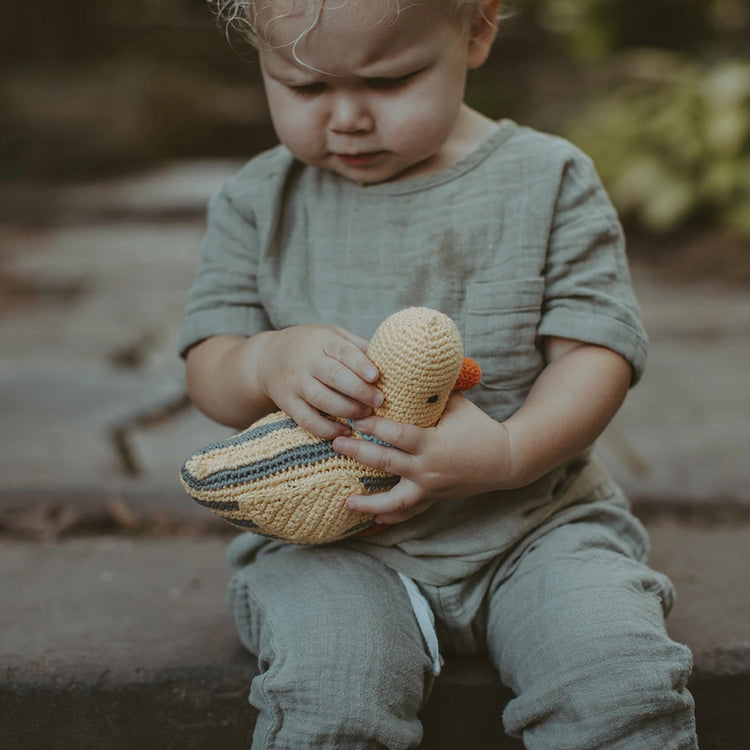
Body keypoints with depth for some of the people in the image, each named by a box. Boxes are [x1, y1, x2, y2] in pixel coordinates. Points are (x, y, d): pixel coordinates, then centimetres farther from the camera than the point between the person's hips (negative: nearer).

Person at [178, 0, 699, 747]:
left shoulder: (549, 180, -1)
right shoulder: (257, 203, 4)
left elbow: (599, 351, -4)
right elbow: (209, 370, 4)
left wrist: (508, 453, -23)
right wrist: (267, 363, -21)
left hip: (534, 519, 0)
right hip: (331, 538, 1)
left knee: (624, 683, -22)